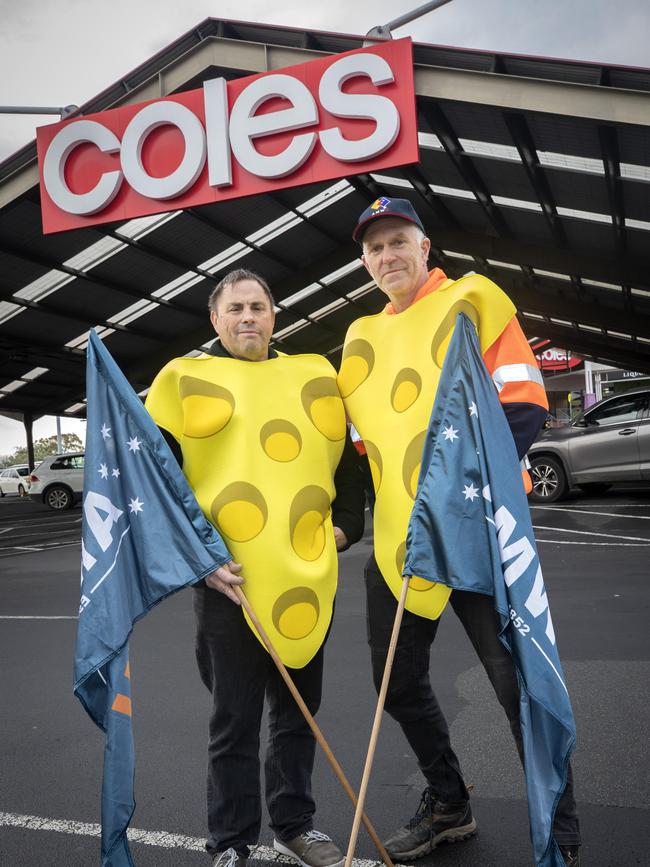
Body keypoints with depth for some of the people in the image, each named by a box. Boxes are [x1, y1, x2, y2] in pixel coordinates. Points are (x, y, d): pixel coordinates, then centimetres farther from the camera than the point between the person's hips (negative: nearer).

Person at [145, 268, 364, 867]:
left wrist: (342, 528, 5)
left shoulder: (314, 375, 13)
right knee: (235, 719, 9)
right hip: (229, 582, -3)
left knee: (298, 712, 17)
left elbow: (346, 461, 18)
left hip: (309, 580, 3)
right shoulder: (185, 379, 4)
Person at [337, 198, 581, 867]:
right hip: (398, 538, 7)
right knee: (398, 682, 15)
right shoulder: (363, 336, 16)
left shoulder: (472, 301, -1)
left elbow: (524, 404, -10)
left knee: (520, 686, -1)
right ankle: (448, 805, 37)